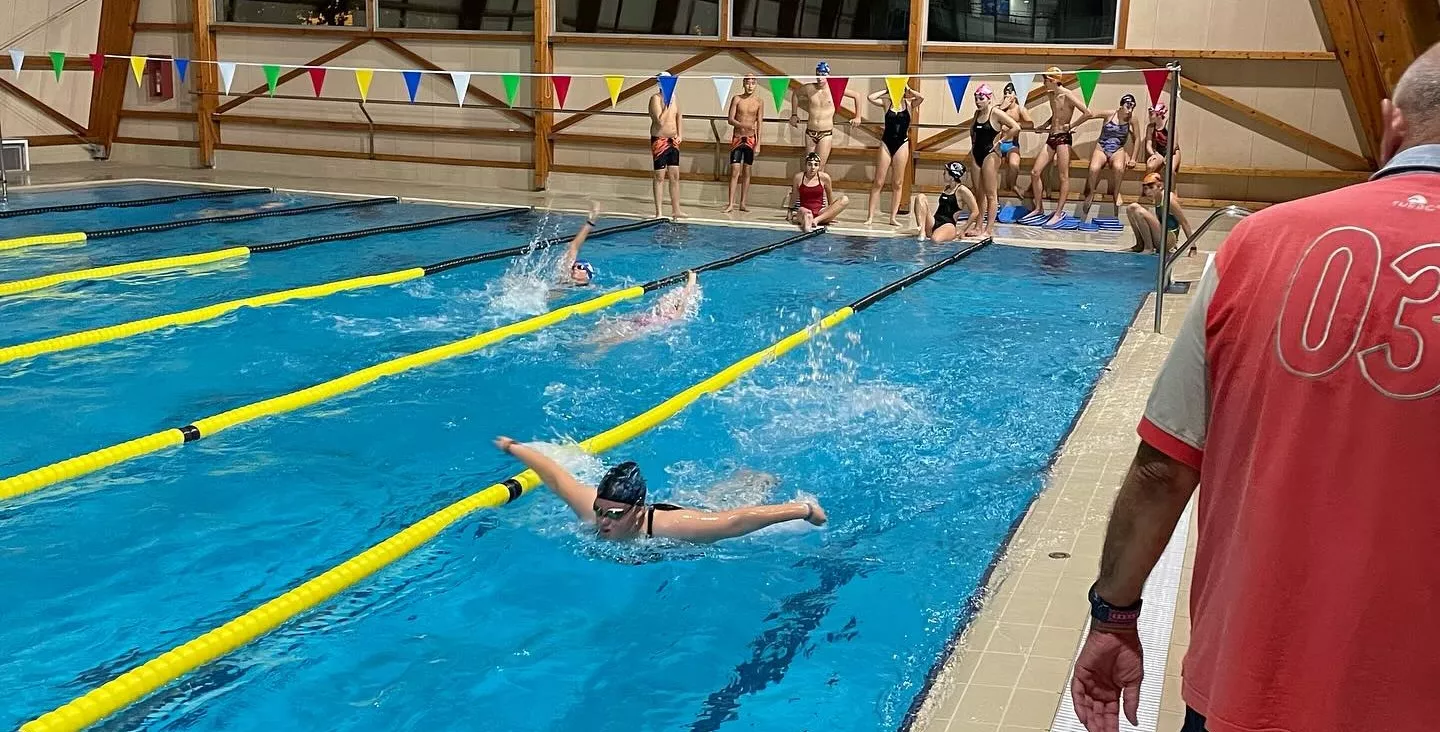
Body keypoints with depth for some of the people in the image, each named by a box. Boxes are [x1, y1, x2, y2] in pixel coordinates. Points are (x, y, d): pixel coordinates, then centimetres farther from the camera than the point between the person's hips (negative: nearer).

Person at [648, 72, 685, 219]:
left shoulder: (675, 98, 8)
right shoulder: (656, 98, -13)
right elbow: (660, 121, -22)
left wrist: (679, 135, 11)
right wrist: (667, 105, -21)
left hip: (673, 141, 7)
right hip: (659, 140, -7)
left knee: (675, 176, 7)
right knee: (660, 177, -2)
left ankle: (675, 210, 13)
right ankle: (658, 212, 4)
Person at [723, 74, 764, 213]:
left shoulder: (758, 102, 1)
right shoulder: (737, 99, 0)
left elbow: (759, 124, 0)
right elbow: (730, 119, -5)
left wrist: (758, 144, -6)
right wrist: (744, 125, -23)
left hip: (751, 139, 1)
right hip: (737, 138, -1)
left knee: (746, 172, 5)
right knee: (734, 171, -7)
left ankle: (743, 203, 11)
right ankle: (730, 204, -8)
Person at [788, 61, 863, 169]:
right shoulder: (809, 88, -1)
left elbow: (856, 96, 4)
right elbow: (795, 93, 21)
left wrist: (857, 117, 6)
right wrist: (794, 115, 21)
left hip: (826, 134, -3)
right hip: (810, 133, 3)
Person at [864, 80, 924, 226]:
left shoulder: (908, 104, 3)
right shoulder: (887, 102, 4)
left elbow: (921, 97, -16)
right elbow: (870, 98, -10)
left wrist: (909, 90, -3)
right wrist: (886, 91, -1)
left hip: (902, 144, 0)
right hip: (886, 143, 0)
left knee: (897, 184, 4)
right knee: (878, 182, -1)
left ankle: (893, 217, 9)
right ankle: (870, 216, 0)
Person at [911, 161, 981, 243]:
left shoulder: (962, 190, -4)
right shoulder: (946, 188, 20)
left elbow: (975, 212, -6)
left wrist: (963, 230, -5)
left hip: (948, 225, -9)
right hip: (934, 223, 9)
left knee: (935, 239, -43)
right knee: (920, 197, -10)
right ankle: (922, 232, -20)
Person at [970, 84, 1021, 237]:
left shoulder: (996, 113, -10)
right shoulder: (977, 113, 10)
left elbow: (1016, 127, -18)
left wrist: (1000, 140, -12)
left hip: (990, 154, -7)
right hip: (977, 154, 8)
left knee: (991, 194, -3)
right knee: (980, 194, 9)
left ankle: (988, 230, -2)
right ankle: (979, 228, 13)